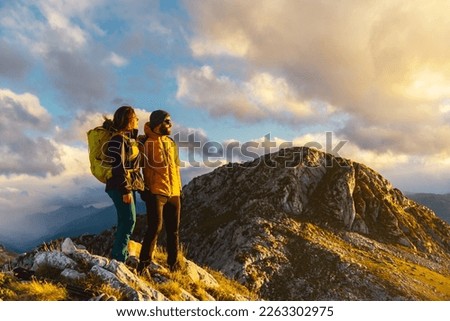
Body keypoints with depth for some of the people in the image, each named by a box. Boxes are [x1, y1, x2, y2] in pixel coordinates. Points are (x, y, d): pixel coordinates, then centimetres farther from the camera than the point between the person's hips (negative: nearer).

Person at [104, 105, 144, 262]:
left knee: (125, 221, 12)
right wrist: (125, 190, -20)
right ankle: (119, 258, -4)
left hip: (129, 186, 9)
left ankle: (118, 256, 20)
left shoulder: (129, 137, 16)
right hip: (121, 187, -9)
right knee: (129, 220, -10)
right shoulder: (118, 139, -13)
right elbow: (118, 167, -18)